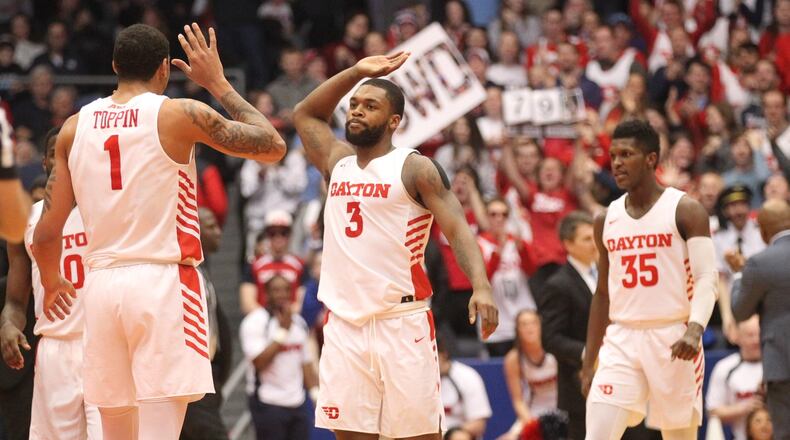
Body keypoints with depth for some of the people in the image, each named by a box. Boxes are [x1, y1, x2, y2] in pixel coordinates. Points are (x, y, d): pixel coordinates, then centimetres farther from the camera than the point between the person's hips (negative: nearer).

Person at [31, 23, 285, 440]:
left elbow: (45, 235, 10)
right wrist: (218, 84, 12)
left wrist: (52, 283, 31)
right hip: (163, 282, -5)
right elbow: (273, 146, 5)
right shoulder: (179, 115, -3)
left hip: (102, 286, 5)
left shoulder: (75, 127, 9)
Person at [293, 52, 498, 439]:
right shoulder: (337, 162, 15)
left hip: (402, 322, -5)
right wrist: (356, 72, 18)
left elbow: (457, 228, -12)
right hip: (344, 325, 5)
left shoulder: (415, 169, -3)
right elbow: (305, 113, 30)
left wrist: (481, 285, -29)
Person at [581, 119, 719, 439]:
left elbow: (706, 279, -11)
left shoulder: (685, 210, -3)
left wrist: (695, 329, -29)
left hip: (673, 340, -4)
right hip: (622, 340, 4)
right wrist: (588, 364, 16)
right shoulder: (606, 220, 12)